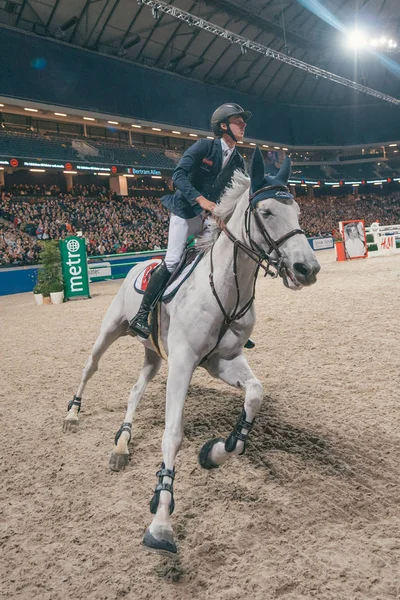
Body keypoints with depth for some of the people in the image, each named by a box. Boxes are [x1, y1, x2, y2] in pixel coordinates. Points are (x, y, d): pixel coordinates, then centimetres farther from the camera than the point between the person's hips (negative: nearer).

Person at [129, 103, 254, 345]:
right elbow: (179, 174, -18)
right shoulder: (204, 146, -9)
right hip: (186, 211, -6)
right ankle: (141, 316, -7)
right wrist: (201, 199, -29)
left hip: (213, 217, 6)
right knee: (173, 261, -17)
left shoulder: (239, 162, 8)